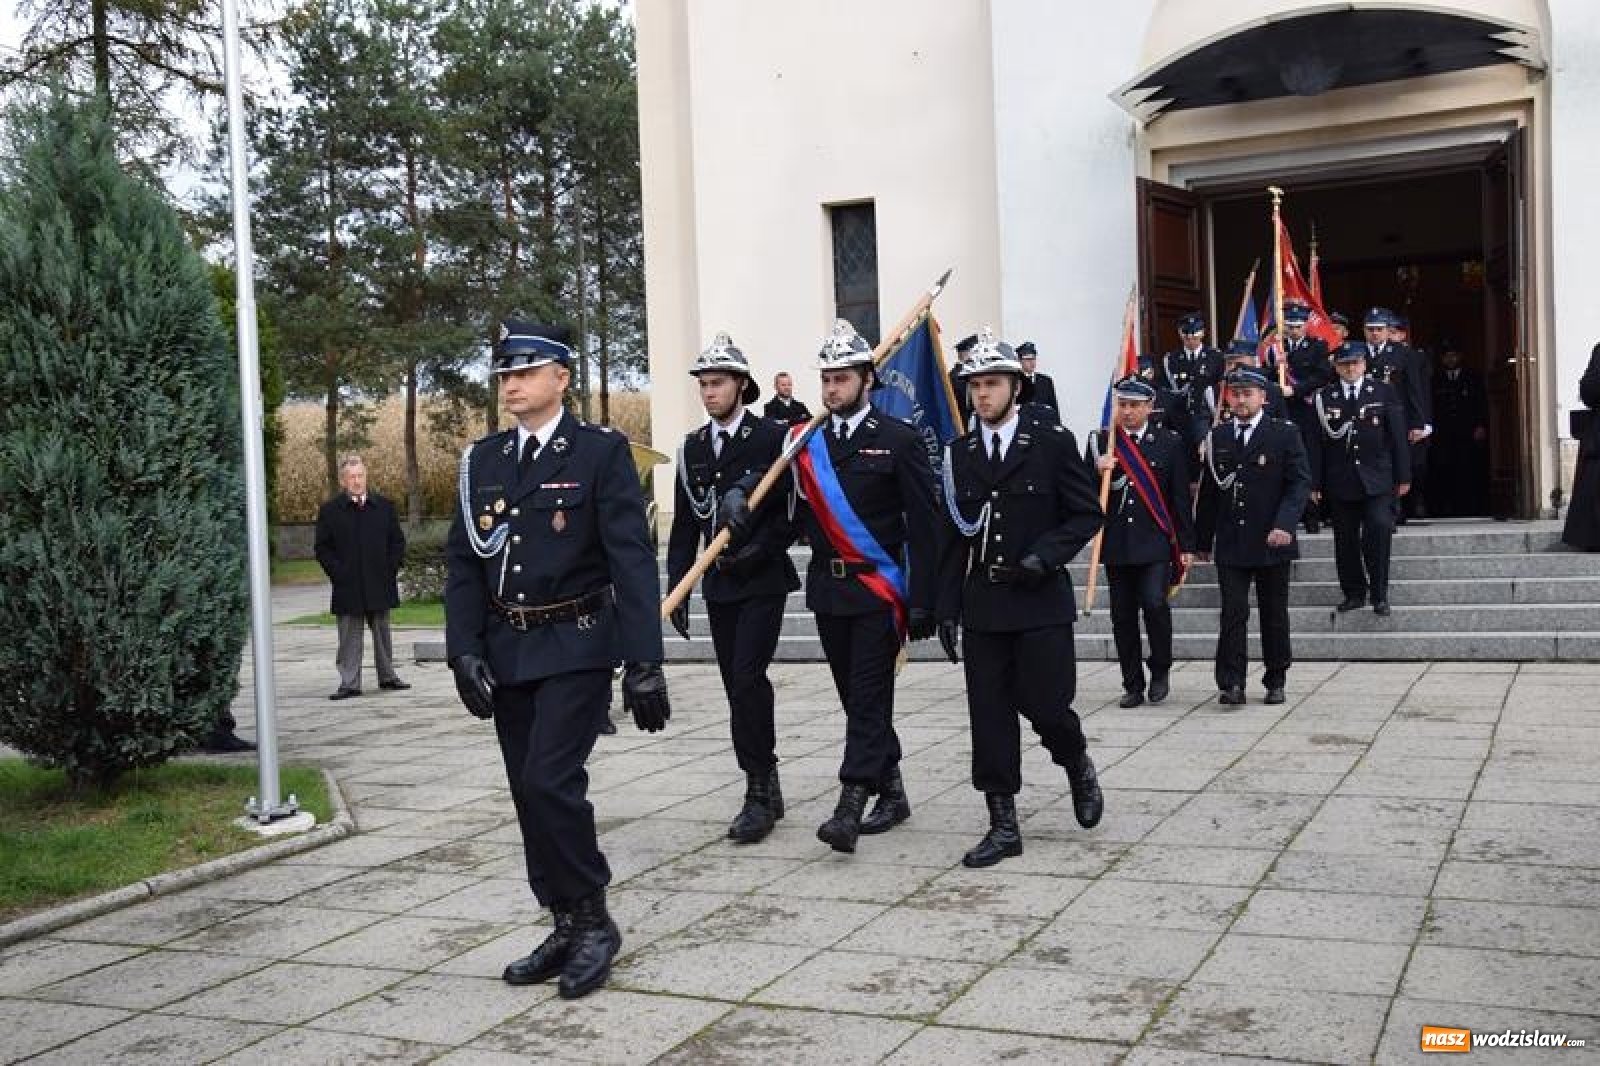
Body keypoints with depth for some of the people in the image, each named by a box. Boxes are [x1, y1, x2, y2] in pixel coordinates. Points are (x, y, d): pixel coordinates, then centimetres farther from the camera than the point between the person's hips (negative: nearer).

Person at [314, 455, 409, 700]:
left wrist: (390, 569, 1)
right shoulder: (329, 511, 1)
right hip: (347, 588, -2)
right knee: (349, 637, 0)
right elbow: (322, 548, 2)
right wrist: (338, 573, -9)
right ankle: (349, 682, 4)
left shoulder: (384, 507, 8)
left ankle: (387, 675, 22)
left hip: (380, 586, 2)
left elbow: (398, 541, 12)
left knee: (382, 632, 11)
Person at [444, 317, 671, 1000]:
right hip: (507, 654, 6)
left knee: (552, 781, -15)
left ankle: (593, 919, 4)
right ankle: (569, 928, 22)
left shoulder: (602, 453, -6)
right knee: (530, 793, 8)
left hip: (576, 649, -5)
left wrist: (643, 663, -16)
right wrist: (465, 650, -3)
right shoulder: (483, 460, 10)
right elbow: (463, 562, 9)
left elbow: (632, 560, -11)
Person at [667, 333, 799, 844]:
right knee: (741, 688, 8)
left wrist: (760, 547, -19)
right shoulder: (693, 446, 11)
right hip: (719, 586, 5)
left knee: (747, 680, -15)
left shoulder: (771, 437, -5)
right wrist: (677, 587, 7)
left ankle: (758, 792, -6)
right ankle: (766, 789, 19)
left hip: (763, 581, -5)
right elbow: (685, 523, 12)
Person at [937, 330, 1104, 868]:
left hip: (1040, 601, -3)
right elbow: (954, 537, 10)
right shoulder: (960, 453, 8)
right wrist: (947, 609, 6)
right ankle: (1003, 825, 12)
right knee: (989, 716, 2)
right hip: (982, 605, 3)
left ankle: (1078, 765, 31)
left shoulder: (1053, 442, -2)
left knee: (1045, 705, -3)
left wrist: (1046, 555, -16)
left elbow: (1087, 514, 0)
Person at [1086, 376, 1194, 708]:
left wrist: (1186, 545, 1)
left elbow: (1181, 497, 4)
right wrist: (1099, 472, -16)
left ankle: (1160, 670, 6)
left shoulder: (1170, 442, 4)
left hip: (1155, 543, -2)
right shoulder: (1100, 442, 7)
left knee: (1154, 603, -17)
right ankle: (1133, 685, 16)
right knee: (1123, 615, 5)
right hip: (1116, 544, 2)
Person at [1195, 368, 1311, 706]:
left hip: (1272, 542, -2)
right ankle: (1231, 684, -5)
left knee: (1274, 614, 8)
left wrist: (1285, 524, -21)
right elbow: (1208, 491, 12)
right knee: (1233, 614, -5)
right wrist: (1202, 540, 10)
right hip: (1230, 545, 2)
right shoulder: (1218, 437, 9)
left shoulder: (1285, 433, -1)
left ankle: (1275, 682, 20)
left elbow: (1300, 482, -7)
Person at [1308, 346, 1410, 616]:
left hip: (1377, 480, -1)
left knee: (1380, 529, -14)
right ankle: (1354, 594, 17)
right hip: (1340, 483, 1)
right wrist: (1315, 483, 1)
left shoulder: (1384, 393, 6)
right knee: (1345, 541, 5)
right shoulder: (1323, 397, 6)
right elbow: (1316, 442, 5)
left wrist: (1403, 477, 1)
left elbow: (1398, 437, 5)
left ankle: (1379, 594, -3)